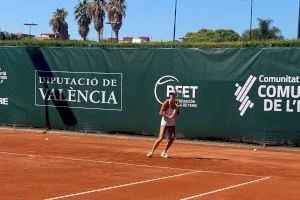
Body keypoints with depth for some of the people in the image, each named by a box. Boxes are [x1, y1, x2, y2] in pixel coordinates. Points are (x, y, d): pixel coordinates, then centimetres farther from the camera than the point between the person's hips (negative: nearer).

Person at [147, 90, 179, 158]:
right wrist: (169, 116, -26)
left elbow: (177, 114, 7)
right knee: (161, 138, -14)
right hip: (164, 122, -5)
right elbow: (161, 113, -17)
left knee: (172, 138, -4)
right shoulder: (166, 103, -16)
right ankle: (151, 152, -6)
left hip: (172, 123, 5)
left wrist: (177, 108, -14)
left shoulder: (176, 103, -1)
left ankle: (164, 152, 9)